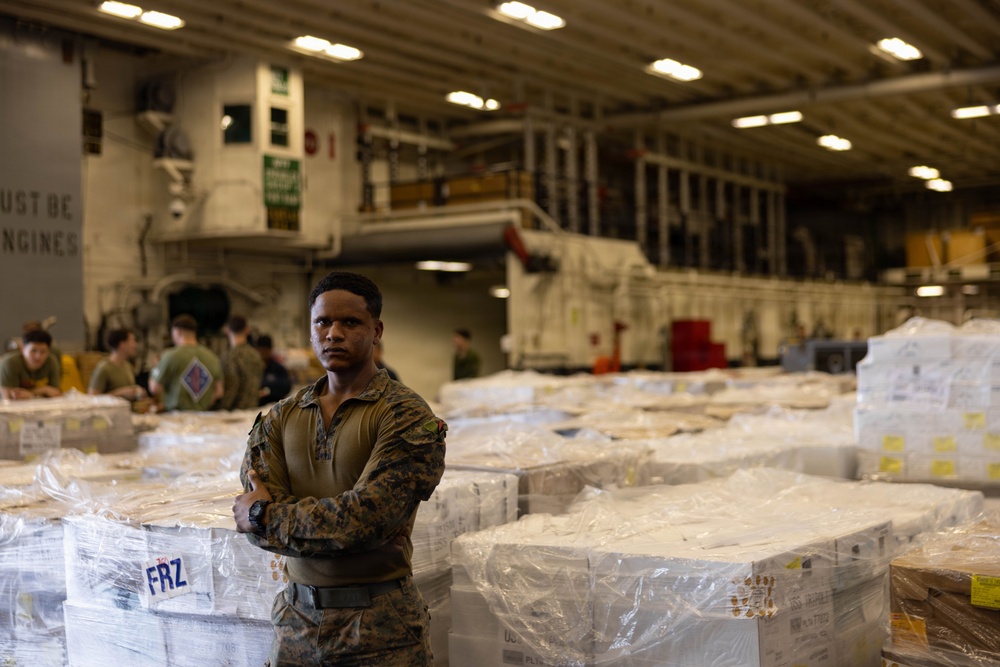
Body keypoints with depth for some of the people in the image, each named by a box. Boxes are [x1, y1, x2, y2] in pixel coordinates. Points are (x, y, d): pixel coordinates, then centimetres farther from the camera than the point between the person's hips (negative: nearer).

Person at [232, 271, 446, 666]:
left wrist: (266, 515, -11)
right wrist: (336, 525, -18)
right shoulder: (279, 419, 6)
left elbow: (365, 516, -21)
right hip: (297, 620, 4)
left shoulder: (407, 417, -10)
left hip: (380, 631, -4)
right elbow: (250, 516, -5)